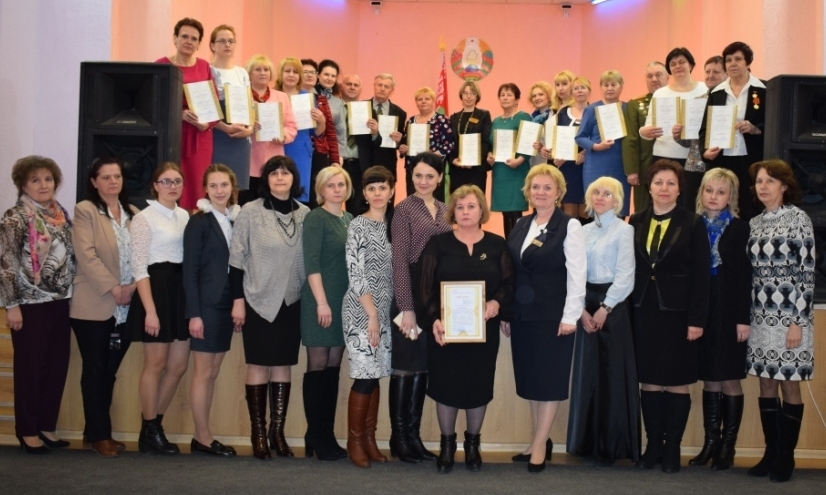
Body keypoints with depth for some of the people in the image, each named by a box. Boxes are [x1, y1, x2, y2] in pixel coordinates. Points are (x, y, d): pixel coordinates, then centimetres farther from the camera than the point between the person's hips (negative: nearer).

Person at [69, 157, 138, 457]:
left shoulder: (133, 213, 13)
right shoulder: (85, 211, -3)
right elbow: (86, 255, -13)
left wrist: (133, 287, -8)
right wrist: (113, 288, -17)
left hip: (126, 307, 5)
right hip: (94, 306, -5)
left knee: (110, 371, 9)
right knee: (95, 370, 2)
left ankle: (94, 432, 20)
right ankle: (99, 435, 10)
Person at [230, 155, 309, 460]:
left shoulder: (305, 214, 3)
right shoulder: (250, 212, -4)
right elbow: (236, 259, -3)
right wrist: (237, 300, -7)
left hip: (292, 302, 3)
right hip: (259, 301, -3)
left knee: (283, 365, 8)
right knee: (258, 365, 3)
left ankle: (277, 431, 16)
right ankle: (258, 432, 11)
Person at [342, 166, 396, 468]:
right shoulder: (358, 226, -8)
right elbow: (355, 275, -13)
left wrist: (382, 313, 6)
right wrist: (371, 314, -15)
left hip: (385, 310, 6)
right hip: (361, 311, -6)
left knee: (376, 376, 9)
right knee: (364, 376, -4)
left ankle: (369, 438, 19)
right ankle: (354, 441, 9)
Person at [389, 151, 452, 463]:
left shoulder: (444, 211, 13)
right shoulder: (404, 209, -5)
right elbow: (399, 261, -11)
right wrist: (407, 307, -16)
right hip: (411, 294, -6)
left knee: (423, 366, 10)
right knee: (405, 366, 0)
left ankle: (414, 434, 18)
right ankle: (398, 438, 10)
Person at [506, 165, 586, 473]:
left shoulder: (570, 226, -7)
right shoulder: (521, 225, 10)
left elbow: (576, 274, -11)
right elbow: (513, 273, 12)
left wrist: (570, 316, -15)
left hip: (553, 315, -6)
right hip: (523, 314, 6)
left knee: (549, 379, 2)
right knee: (530, 378, 11)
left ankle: (539, 444, 11)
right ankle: (540, 441, 23)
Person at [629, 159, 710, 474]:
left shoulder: (693, 224, -2)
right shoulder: (636, 222, 7)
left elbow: (701, 275, -5)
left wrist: (697, 320, -11)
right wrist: (628, 310, -1)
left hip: (677, 314, -3)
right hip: (643, 313, 3)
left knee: (677, 383, 5)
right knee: (649, 381, 7)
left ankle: (672, 448, 15)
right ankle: (653, 444, 17)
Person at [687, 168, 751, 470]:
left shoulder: (739, 229, -1)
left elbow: (745, 276, -5)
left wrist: (743, 318, -12)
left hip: (728, 313, -3)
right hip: (701, 312, 3)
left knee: (730, 379, 3)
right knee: (709, 380, 9)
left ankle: (728, 446, 11)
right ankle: (710, 442, 16)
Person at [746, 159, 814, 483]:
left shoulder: (798, 219, -7)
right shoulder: (754, 223, 10)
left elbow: (806, 272, -10)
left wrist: (798, 321, -14)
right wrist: (747, 316, 8)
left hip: (789, 315, -5)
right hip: (761, 316, 6)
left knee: (789, 385, 2)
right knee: (766, 385, 9)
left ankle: (787, 457, 12)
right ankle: (771, 453, 18)